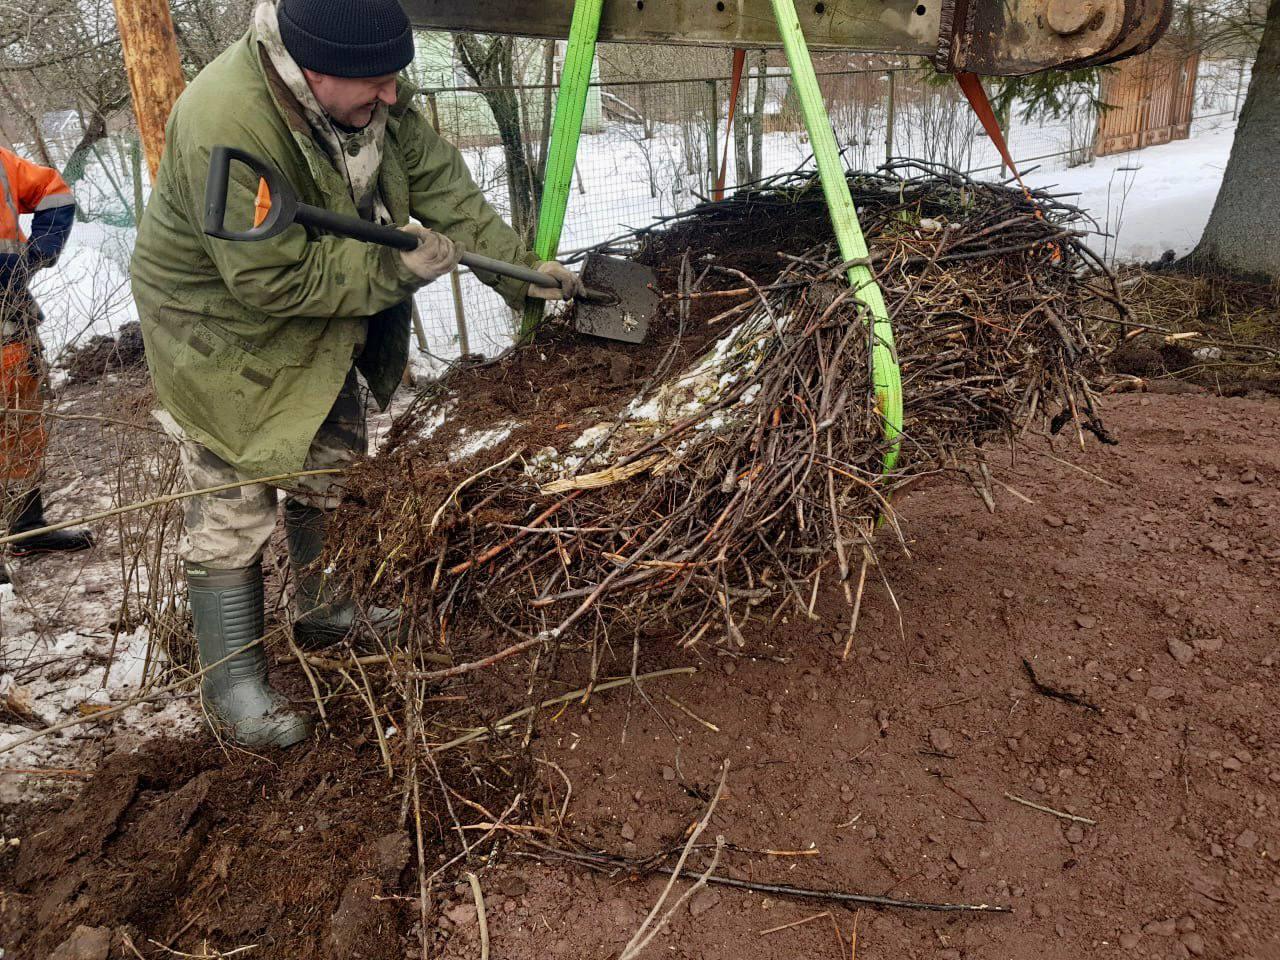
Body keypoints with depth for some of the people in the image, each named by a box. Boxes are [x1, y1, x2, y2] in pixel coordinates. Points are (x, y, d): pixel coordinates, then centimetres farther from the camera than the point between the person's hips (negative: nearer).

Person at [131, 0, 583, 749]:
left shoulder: (369, 90, -13)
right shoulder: (226, 128, -36)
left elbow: (440, 181, -6)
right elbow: (277, 278, -34)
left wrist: (521, 268, -7)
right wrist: (397, 268, -30)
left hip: (325, 317, 8)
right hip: (224, 330, -8)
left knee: (333, 475, 20)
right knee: (235, 510, 0)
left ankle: (326, 612, 44)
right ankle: (234, 689, 16)